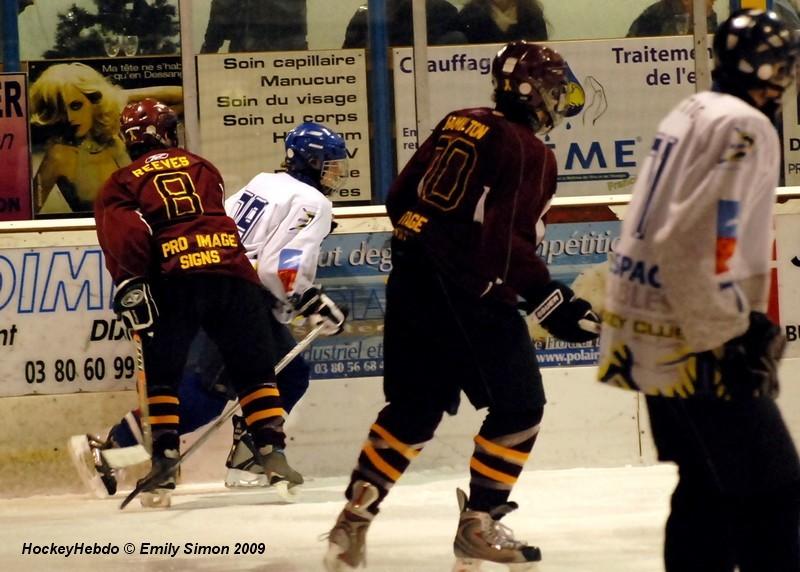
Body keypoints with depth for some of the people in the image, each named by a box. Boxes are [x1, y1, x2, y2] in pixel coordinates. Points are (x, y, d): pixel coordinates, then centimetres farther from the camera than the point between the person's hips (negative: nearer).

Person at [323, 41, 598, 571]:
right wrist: (553, 302, -15)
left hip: (412, 283, 8)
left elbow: (400, 197, 15)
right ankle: (479, 523, 8)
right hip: (469, 294, -8)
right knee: (519, 405, 6)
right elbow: (508, 243, -19)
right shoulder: (530, 153, -11)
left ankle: (354, 521, 12)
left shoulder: (459, 125, 12)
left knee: (415, 407, 16)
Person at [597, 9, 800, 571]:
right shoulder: (744, 128, -15)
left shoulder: (691, 114, 14)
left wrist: (749, 323, 19)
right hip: (691, 346, -10)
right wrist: (732, 337, -20)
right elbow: (695, 245, -24)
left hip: (645, 329, 10)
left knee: (708, 483, 17)